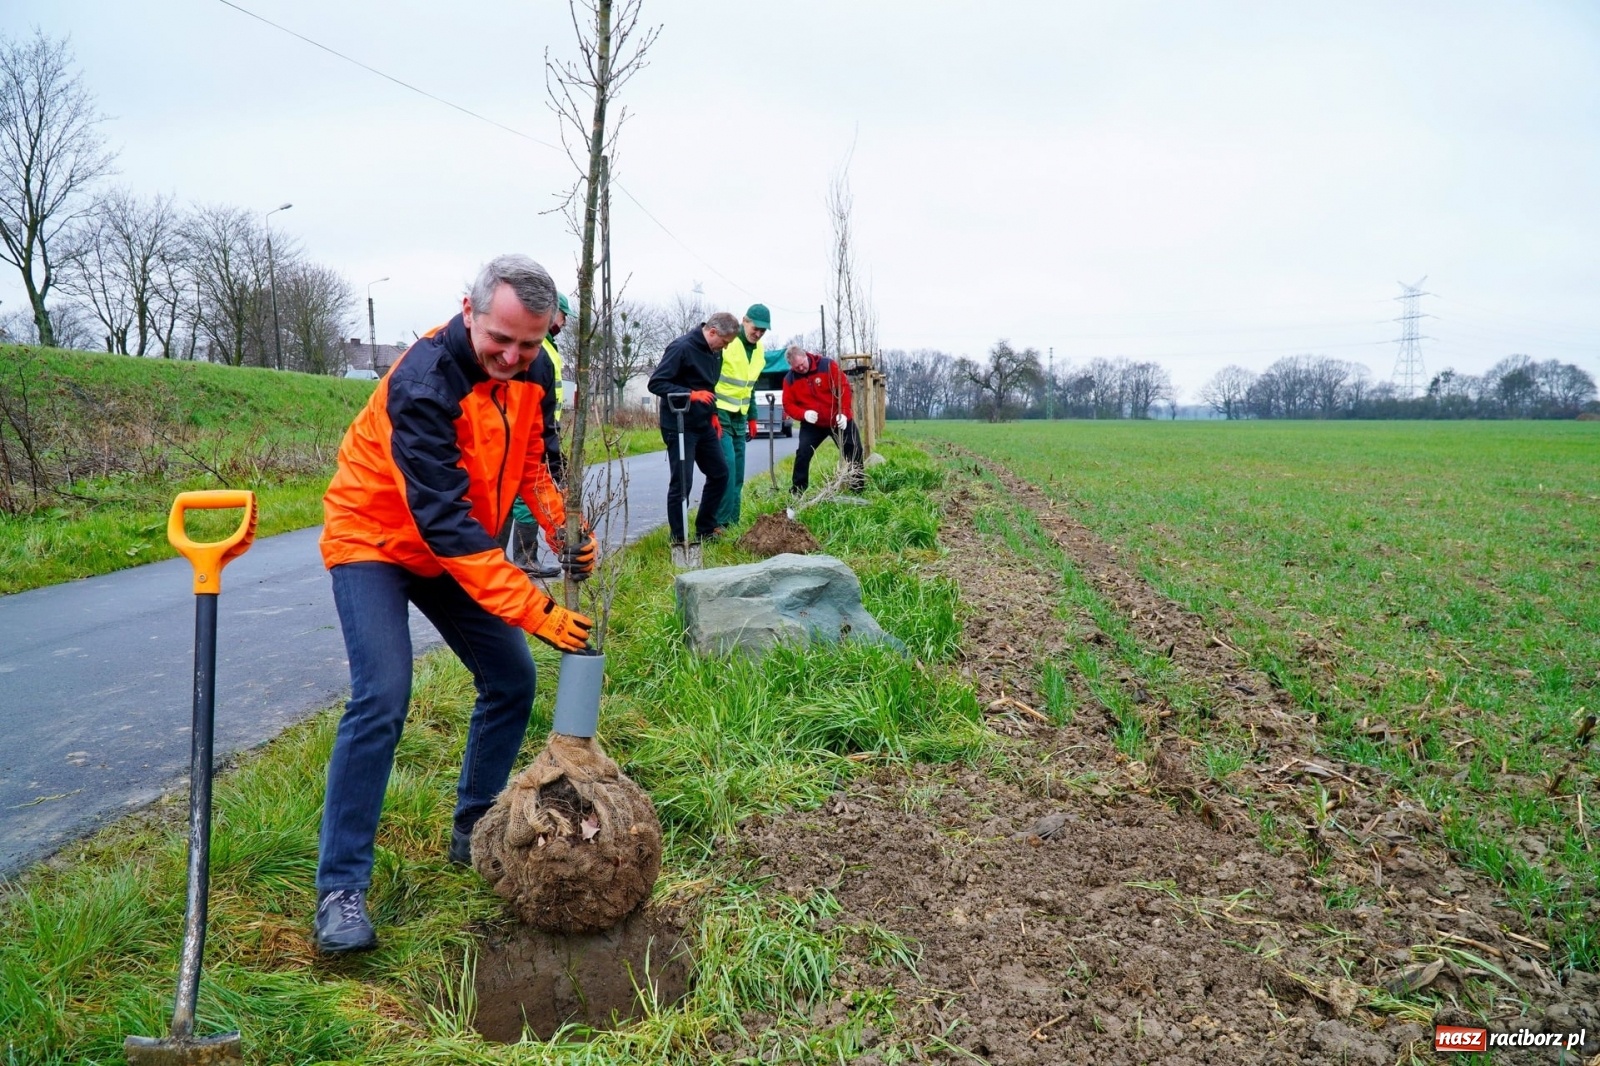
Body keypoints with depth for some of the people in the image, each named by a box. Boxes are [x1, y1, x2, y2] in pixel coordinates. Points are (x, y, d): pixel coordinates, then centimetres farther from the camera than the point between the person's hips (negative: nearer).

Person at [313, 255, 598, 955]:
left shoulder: (527, 373, -9)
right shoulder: (425, 383, -32)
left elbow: (532, 461, 4)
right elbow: (445, 520, -37)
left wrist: (564, 531, -17)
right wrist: (532, 609, -40)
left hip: (460, 549, 7)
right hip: (376, 539, -7)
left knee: (512, 679, 4)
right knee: (382, 699, -20)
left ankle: (474, 829, 23)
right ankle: (340, 888, -9)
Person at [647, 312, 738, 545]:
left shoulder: (715, 352, 9)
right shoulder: (682, 348, -18)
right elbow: (656, 383, -20)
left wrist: (713, 413, 14)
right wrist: (690, 394, -28)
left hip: (704, 426, 9)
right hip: (680, 427, -9)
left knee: (720, 473, 12)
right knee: (682, 483, -5)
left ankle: (705, 529, 24)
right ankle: (678, 540, 5)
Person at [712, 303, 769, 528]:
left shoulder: (758, 350, 11)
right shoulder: (725, 343, -14)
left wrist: (752, 418, 21)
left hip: (739, 417, 8)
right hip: (719, 414, -8)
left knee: (737, 473, 7)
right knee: (727, 466, -15)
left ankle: (733, 522, 13)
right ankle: (722, 522, -10)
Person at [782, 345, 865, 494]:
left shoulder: (827, 365, -15)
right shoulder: (790, 379, -7)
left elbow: (844, 386, -14)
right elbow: (788, 404, -4)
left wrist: (843, 413, -23)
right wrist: (804, 414, -25)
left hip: (839, 420, -1)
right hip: (812, 424, 1)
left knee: (855, 451, 2)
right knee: (803, 454, -12)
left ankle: (859, 489, 17)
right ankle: (796, 492, -3)